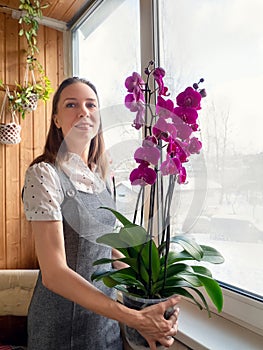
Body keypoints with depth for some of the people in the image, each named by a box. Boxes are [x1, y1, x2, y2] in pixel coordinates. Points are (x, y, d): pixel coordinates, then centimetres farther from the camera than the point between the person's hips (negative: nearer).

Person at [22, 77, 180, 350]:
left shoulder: (98, 174, 1)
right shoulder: (44, 174, -19)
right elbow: (54, 273, -25)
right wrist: (134, 318, -28)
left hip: (104, 307, 6)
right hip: (63, 321, -6)